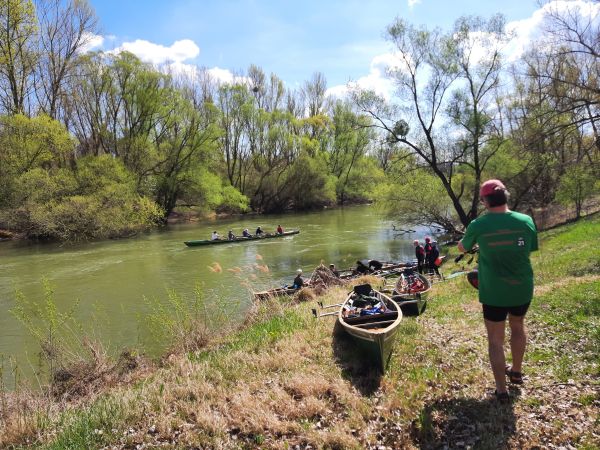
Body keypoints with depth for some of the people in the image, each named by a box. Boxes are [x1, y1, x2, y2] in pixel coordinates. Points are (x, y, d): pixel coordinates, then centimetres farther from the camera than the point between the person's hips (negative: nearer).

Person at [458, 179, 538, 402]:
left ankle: (501, 390, 15)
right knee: (517, 327, 27)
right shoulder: (526, 221, -7)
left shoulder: (478, 225, -12)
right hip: (523, 289, 3)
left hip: (494, 293, -3)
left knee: (495, 339, 10)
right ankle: (516, 372, 44)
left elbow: (463, 248, 7)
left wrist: (462, 243, 29)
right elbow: (531, 250, 8)